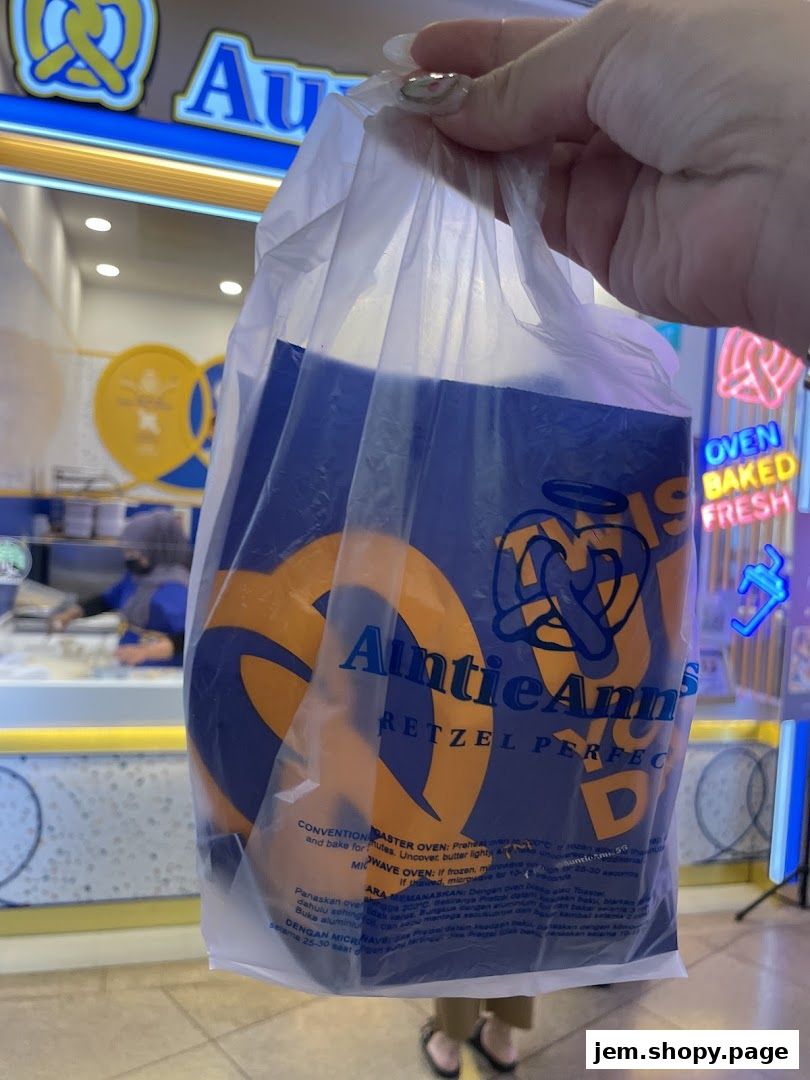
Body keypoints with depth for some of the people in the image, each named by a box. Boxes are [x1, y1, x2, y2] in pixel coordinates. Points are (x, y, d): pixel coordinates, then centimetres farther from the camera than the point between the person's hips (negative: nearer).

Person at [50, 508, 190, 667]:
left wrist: (145, 651, -38)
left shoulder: (175, 587, -16)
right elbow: (108, 599, 27)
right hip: (126, 666, 8)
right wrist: (70, 614, 15)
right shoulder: (137, 575, 10)